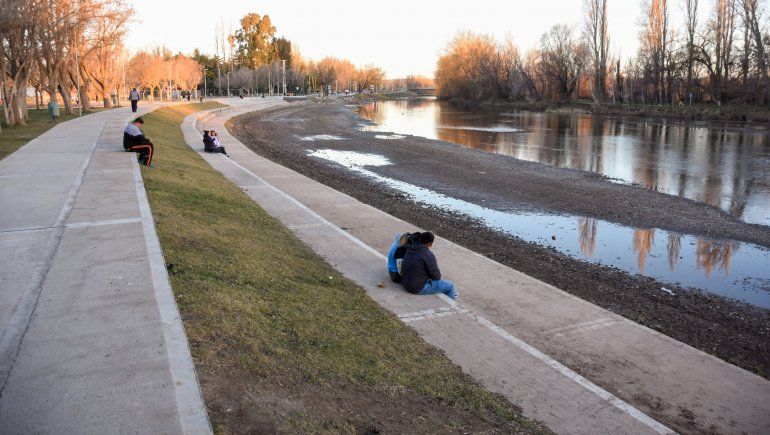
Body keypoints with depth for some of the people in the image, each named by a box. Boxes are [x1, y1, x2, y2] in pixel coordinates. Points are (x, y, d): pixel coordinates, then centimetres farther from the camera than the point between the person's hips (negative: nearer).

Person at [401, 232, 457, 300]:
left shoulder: (409, 250, 2)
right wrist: (439, 275, 8)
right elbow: (436, 275, -15)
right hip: (419, 288, -9)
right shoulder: (428, 255, -24)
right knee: (450, 286, 5)